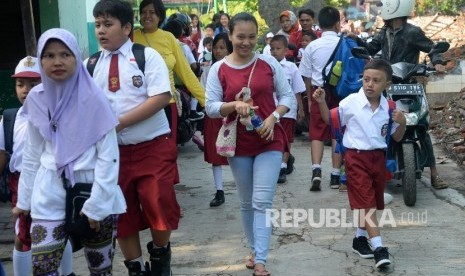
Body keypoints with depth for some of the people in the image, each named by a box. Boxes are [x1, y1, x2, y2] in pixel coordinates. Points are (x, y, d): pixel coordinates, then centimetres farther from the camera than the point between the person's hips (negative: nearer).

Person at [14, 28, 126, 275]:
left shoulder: (92, 97, -9)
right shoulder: (36, 98, 2)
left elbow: (108, 155, -9)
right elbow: (32, 153, 13)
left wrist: (97, 203, -12)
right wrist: (24, 199, 15)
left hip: (92, 187, -3)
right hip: (50, 191, 3)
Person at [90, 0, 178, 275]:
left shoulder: (147, 55, -6)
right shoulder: (92, 64, 7)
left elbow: (161, 97, -17)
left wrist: (120, 122, -20)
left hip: (153, 147, -4)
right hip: (113, 150, 4)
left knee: (160, 207, -5)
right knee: (121, 213, 10)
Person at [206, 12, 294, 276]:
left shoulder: (269, 63, -2)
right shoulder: (218, 69, -3)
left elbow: (288, 96, 2)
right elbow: (211, 107, -4)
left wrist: (273, 117, -15)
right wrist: (234, 105, -22)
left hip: (269, 141, -1)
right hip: (239, 143, 2)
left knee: (262, 202, -8)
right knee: (247, 202, 13)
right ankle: (255, 250, 30)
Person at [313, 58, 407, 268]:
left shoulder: (389, 108, 0)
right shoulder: (351, 102, -9)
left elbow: (397, 137, 9)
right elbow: (331, 121, 5)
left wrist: (402, 123, -11)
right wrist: (321, 102, -10)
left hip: (378, 157, 4)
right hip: (356, 157, -4)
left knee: (371, 202, 15)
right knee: (366, 203, -8)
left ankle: (360, 238, 33)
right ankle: (378, 248, -11)